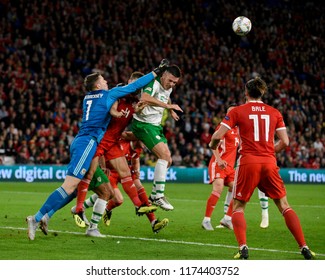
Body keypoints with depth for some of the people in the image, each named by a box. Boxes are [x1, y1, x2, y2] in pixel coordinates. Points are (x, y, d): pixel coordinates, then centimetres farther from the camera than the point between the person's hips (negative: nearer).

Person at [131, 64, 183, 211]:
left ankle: (154, 194, 16)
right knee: (164, 155, -21)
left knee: (167, 160, 6)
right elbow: (145, 98, -41)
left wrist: (171, 112, 32)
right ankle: (158, 196, -18)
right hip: (144, 124, -9)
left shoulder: (168, 88, 10)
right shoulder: (154, 83, -18)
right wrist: (168, 106, -42)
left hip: (156, 126, 9)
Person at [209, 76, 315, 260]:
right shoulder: (274, 112, 9)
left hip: (248, 163, -2)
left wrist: (213, 145, 18)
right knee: (284, 206, 10)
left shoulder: (237, 111, 2)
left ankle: (243, 247, -11)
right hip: (269, 163, 2)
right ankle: (304, 247, 1)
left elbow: (218, 136, -4)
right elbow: (285, 142, 5)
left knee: (238, 207, 10)